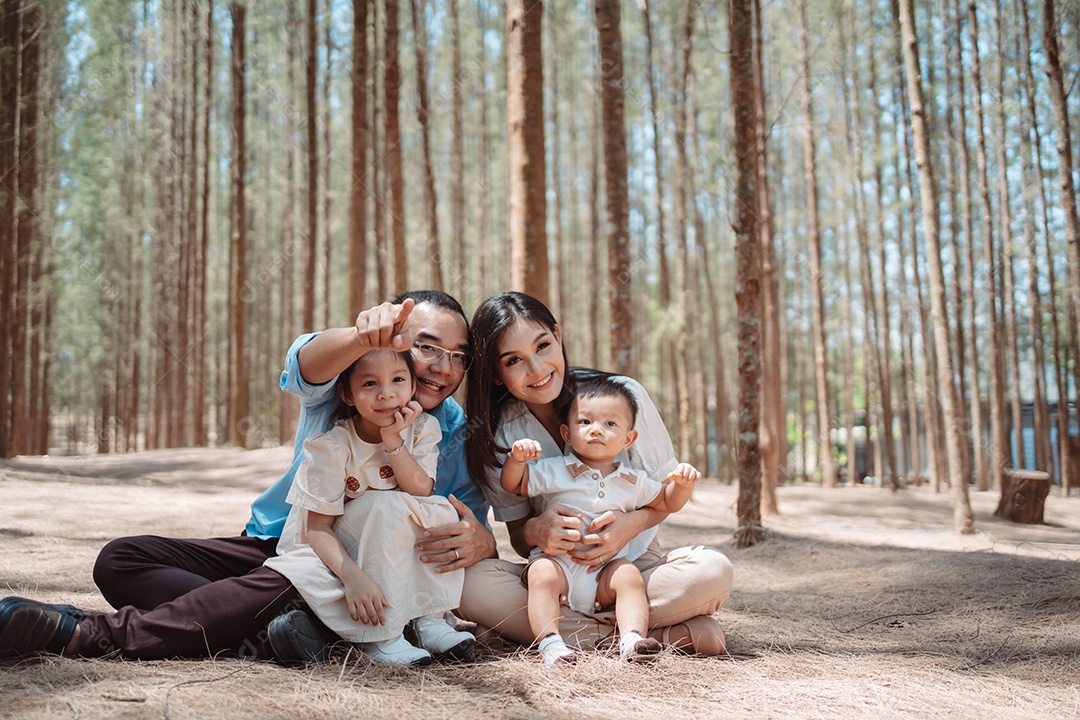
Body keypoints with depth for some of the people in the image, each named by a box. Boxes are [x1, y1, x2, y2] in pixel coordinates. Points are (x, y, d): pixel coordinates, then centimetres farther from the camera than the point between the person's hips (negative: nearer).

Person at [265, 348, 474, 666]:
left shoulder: (423, 428, -7)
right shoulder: (331, 445, -21)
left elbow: (421, 492, -17)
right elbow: (316, 527, -23)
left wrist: (393, 440, -27)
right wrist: (353, 577, -38)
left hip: (395, 558, 5)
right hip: (332, 553, -4)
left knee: (442, 511, -21)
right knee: (386, 505, -32)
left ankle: (430, 619, -16)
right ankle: (379, 634, -27)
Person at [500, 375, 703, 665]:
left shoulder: (632, 481, 12)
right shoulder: (553, 471, 4)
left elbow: (667, 502, 22)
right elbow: (512, 484, 6)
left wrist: (682, 483, 0)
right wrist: (516, 458, -15)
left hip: (607, 568, 2)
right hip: (556, 561, -2)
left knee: (629, 574, -25)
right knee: (542, 572, -31)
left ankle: (632, 638, -31)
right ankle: (549, 642, -39)